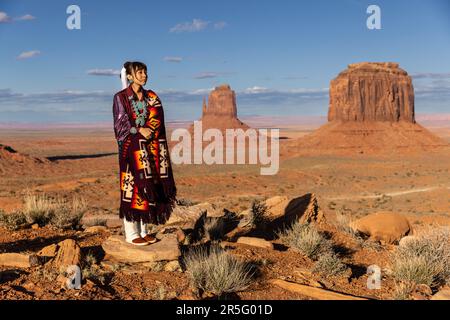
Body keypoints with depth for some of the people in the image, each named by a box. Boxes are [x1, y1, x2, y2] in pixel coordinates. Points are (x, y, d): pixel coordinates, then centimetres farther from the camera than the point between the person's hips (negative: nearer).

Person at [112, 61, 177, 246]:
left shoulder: (151, 97, 12)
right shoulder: (121, 97, -1)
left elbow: (157, 120, 3)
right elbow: (121, 123, -7)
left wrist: (148, 131, -15)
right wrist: (140, 130, -18)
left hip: (150, 149, 5)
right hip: (131, 148, -5)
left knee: (148, 188, 5)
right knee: (133, 187, -6)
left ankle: (143, 231, 13)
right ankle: (131, 234, 0)